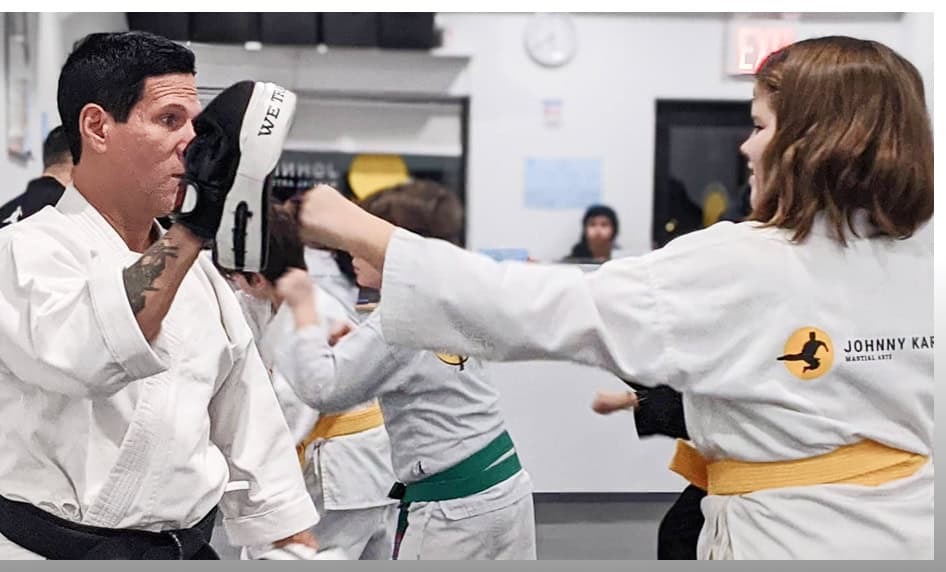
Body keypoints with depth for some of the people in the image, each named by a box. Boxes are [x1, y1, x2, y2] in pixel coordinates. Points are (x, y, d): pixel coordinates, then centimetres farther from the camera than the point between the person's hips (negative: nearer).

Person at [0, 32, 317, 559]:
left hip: (190, 545, 6)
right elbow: (84, 355, -33)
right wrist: (196, 223, -37)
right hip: (61, 547, -6)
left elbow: (249, 425, 12)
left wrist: (298, 546, 9)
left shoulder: (195, 268, 9)